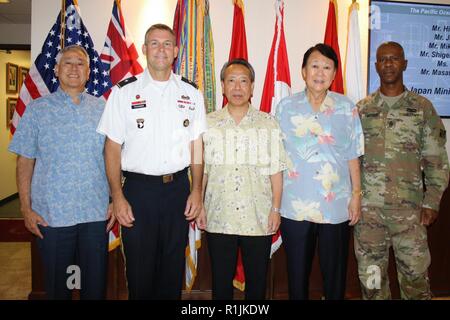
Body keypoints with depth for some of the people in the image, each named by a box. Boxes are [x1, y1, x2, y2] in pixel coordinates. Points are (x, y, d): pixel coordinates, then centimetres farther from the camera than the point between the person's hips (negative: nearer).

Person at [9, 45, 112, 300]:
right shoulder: (38, 109, 4)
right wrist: (26, 208, -3)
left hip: (96, 212, 1)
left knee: (96, 282, 10)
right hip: (51, 214, -1)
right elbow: (25, 161, 3)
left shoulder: (102, 108, 6)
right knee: (56, 283, 13)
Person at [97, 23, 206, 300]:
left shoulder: (191, 94, 6)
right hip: (138, 188, -1)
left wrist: (197, 191, 1)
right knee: (139, 269, 9)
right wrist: (118, 197, -7)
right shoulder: (124, 91, 0)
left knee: (173, 267, 14)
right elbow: (113, 148, -1)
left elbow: (197, 147, 7)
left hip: (178, 187, 2)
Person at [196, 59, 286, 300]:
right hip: (218, 217, 1)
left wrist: (276, 209, -2)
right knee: (221, 280, 13)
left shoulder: (268, 123, 2)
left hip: (259, 218, 0)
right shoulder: (208, 123, 4)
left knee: (257, 280, 12)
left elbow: (276, 171, 2)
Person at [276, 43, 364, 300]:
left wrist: (356, 194, 2)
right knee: (297, 274, 14)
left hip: (336, 206, 0)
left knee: (335, 274, 13)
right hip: (295, 207, 0)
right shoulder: (286, 107, 0)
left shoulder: (347, 108, 1)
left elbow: (352, 156, 4)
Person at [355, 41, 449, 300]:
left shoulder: (423, 107, 4)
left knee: (416, 273, 6)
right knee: (371, 274, 10)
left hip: (409, 209, -1)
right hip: (367, 208, 1)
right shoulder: (362, 109, 7)